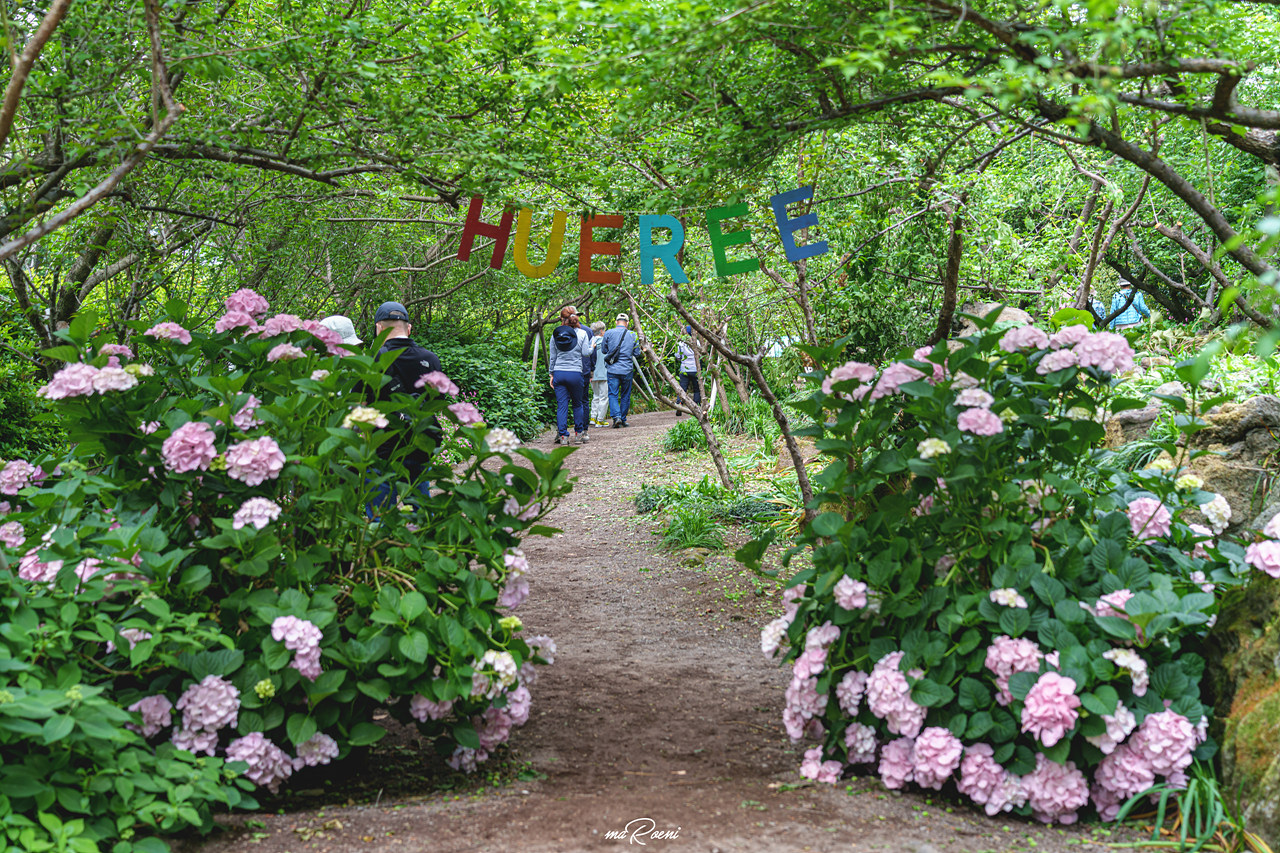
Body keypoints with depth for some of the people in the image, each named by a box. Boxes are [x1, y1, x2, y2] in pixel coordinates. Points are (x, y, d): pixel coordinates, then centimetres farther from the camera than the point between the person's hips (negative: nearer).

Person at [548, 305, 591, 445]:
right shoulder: (582, 333, -2)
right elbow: (586, 353, -2)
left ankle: (562, 435, -2)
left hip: (559, 372, 2)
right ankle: (579, 433, 16)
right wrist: (591, 348, 20)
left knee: (561, 405, 3)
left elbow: (552, 356, 9)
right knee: (577, 404, 13)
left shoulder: (555, 334, 5)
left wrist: (552, 374, 17)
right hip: (575, 373, -2)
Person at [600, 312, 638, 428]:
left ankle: (616, 416, -18)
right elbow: (636, 353, 8)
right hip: (627, 370, 1)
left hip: (612, 370, -1)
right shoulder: (633, 335, 1)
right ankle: (623, 420, 17)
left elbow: (603, 350, 7)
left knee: (613, 395, 1)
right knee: (625, 396, 13)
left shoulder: (609, 333, -3)